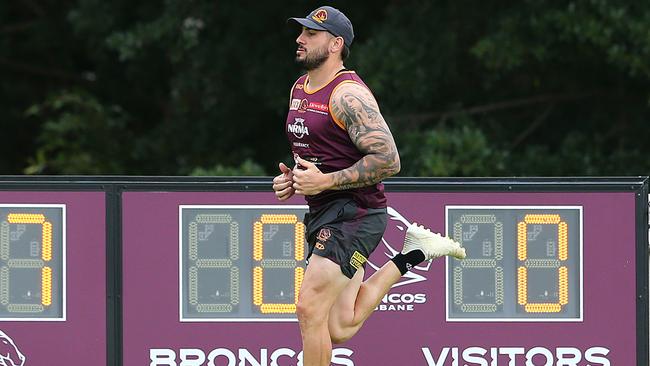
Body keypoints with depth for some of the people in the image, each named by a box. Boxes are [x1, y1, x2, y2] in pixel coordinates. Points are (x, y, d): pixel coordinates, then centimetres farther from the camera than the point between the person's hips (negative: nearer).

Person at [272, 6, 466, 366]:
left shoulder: (348, 94, -15)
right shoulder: (299, 89, 14)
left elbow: (388, 160, -21)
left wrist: (325, 181, -21)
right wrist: (291, 179, 7)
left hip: (355, 213, -9)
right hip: (322, 215, 9)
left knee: (310, 307, -18)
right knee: (339, 330, 9)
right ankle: (410, 255, 24)